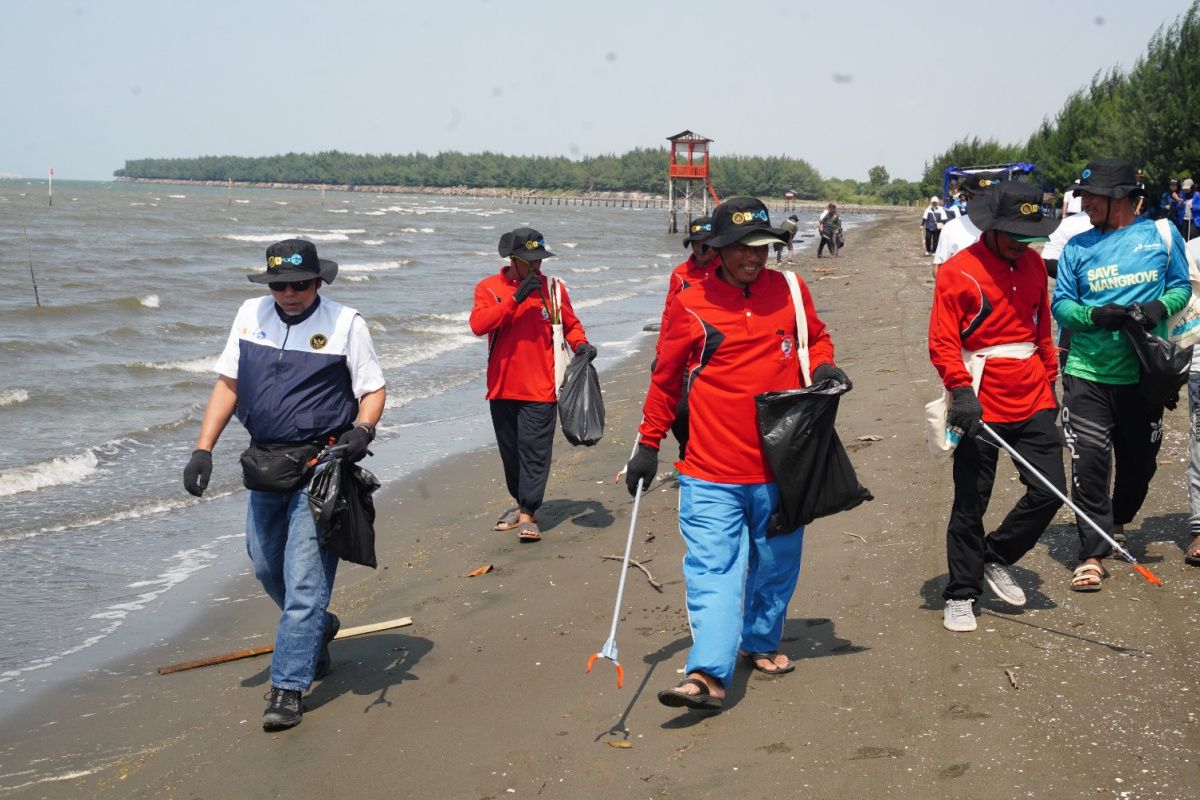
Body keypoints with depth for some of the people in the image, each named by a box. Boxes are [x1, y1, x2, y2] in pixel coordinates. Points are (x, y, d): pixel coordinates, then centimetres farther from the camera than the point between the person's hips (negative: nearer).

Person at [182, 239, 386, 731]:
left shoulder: (345, 323, -6)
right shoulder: (250, 315, 6)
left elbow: (373, 389, 0)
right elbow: (228, 384, 9)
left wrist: (363, 430, -21)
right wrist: (203, 448, 1)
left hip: (319, 467, -5)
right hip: (264, 465, 6)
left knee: (305, 579, -8)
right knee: (266, 568, 18)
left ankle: (288, 687, -2)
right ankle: (318, 628, 44)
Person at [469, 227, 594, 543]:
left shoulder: (553, 288, 5)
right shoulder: (489, 288, 2)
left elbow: (570, 325, 16)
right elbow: (478, 325, -15)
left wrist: (580, 344, -6)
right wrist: (515, 299, -20)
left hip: (540, 389, -2)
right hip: (502, 387, 2)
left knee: (534, 448, -9)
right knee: (510, 450, 12)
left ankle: (528, 514, -7)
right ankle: (521, 503, 29)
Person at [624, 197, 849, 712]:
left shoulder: (790, 291, 5)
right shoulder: (690, 305, -2)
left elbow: (815, 337, 22)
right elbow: (666, 379, 6)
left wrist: (823, 365, -1)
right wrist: (648, 445, 6)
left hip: (779, 466, 3)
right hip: (712, 472, -3)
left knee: (775, 564, 15)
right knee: (712, 567, -10)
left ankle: (761, 643, 36)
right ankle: (709, 674, -15)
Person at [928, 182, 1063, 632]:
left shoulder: (1034, 265, 10)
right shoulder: (959, 271, -10)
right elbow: (942, 342, -13)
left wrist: (1051, 380, 20)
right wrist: (960, 390, -24)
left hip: (1033, 402, 6)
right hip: (982, 407, -6)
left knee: (1050, 491, 2)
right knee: (970, 505, 3)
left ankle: (996, 560, 24)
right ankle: (961, 595, 17)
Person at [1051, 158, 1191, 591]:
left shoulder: (1161, 235, 1)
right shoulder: (1077, 246, 2)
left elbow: (1181, 285, 9)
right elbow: (1060, 304, 2)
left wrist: (1160, 306, -13)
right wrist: (1095, 316, -18)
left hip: (1143, 372, 1)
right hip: (1088, 372, -1)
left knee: (1140, 459, 15)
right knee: (1089, 460, -8)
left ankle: (1117, 521, 44)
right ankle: (1092, 553, -2)